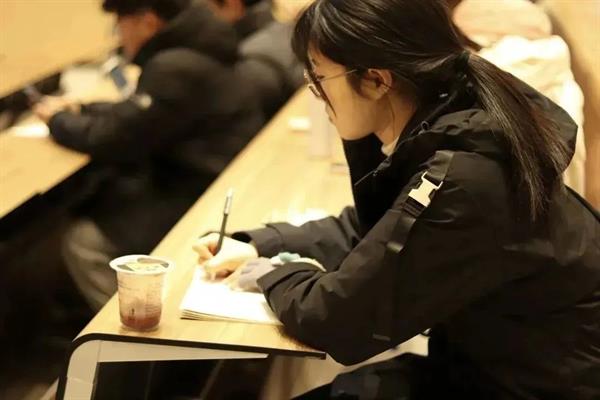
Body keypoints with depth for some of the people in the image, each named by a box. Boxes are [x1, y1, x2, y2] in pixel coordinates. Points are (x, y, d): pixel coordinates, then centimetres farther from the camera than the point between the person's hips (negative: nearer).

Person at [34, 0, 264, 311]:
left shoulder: (178, 69, -22)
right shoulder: (185, 53, 9)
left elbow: (116, 139, -19)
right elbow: (134, 115, 22)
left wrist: (59, 120, -2)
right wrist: (77, 110, 11)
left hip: (205, 205, -10)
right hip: (201, 184, 10)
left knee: (83, 241, -7)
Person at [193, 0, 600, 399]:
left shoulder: (461, 182, -31)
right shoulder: (439, 132, -2)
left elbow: (337, 320, -23)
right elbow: (368, 231, 15)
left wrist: (271, 275, -4)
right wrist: (259, 246, 4)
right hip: (481, 366, 8)